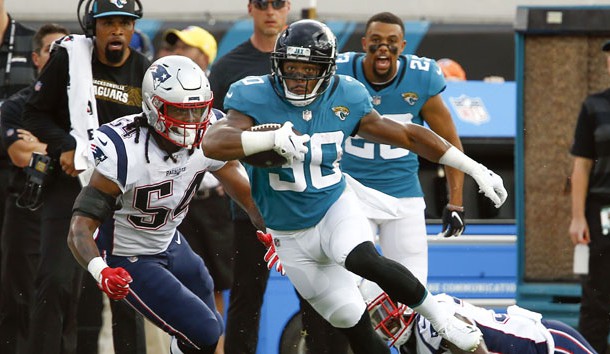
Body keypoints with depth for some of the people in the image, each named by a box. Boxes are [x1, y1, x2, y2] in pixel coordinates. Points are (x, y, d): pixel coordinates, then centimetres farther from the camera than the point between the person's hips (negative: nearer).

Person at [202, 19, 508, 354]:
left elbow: (407, 135, 2)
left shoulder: (344, 99, -9)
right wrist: (271, 138, -50)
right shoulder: (256, 99, -17)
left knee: (365, 261, -33)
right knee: (355, 327, -1)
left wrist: (475, 169, 3)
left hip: (336, 208, 0)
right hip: (291, 236, 0)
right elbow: (213, 144, -33)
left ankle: (442, 320, -15)